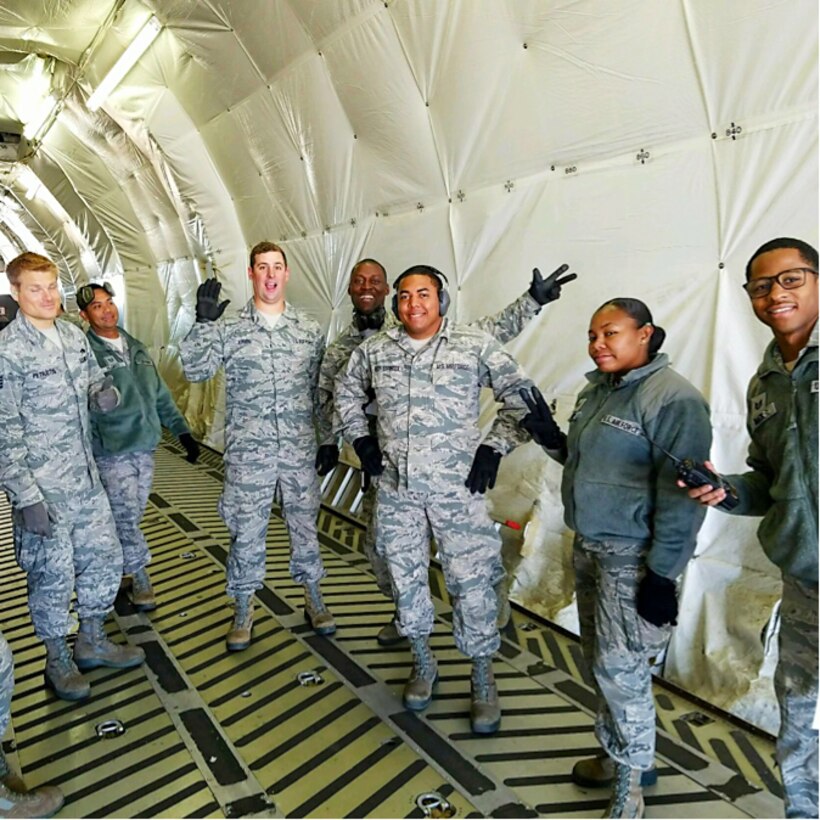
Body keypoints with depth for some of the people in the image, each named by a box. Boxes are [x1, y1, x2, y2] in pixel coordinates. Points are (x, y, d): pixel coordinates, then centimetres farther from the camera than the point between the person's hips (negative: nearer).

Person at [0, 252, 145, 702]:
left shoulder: (74, 336, 4)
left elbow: (97, 382, 17)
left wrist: (106, 393, -9)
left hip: (86, 478, 6)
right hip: (42, 488, -6)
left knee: (105, 559, 15)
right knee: (53, 575, 9)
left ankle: (92, 642, 36)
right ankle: (57, 660, 31)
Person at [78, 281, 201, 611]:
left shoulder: (136, 347, 12)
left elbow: (160, 394, 14)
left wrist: (182, 430, 10)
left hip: (146, 447, 5)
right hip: (112, 454, -5)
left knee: (131, 516, 14)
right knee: (125, 518, 1)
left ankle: (115, 567, 33)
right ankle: (140, 575, 19)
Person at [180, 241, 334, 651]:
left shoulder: (310, 329, 6)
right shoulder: (229, 330, 1)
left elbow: (321, 387, 10)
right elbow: (194, 369, -7)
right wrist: (203, 322, -19)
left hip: (300, 449, 2)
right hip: (248, 451, -1)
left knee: (304, 522, 14)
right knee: (247, 530, 9)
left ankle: (313, 598, 34)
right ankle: (243, 609, 29)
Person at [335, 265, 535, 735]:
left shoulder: (476, 346, -6)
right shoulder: (375, 350, 4)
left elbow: (521, 396, -2)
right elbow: (346, 391, 20)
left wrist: (495, 448, -8)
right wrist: (361, 437, 10)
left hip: (458, 489, -3)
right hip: (397, 489, 3)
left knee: (472, 584, 3)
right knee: (406, 579, 15)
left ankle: (483, 681, 26)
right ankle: (424, 664, 39)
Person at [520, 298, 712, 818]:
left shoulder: (673, 398, -16)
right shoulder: (596, 391, 9)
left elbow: (682, 496, -19)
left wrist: (662, 575, -18)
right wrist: (552, 439, 1)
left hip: (632, 556, -8)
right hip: (589, 545, 8)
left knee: (620, 666, 1)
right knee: (601, 659, 17)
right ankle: (624, 754, 37)